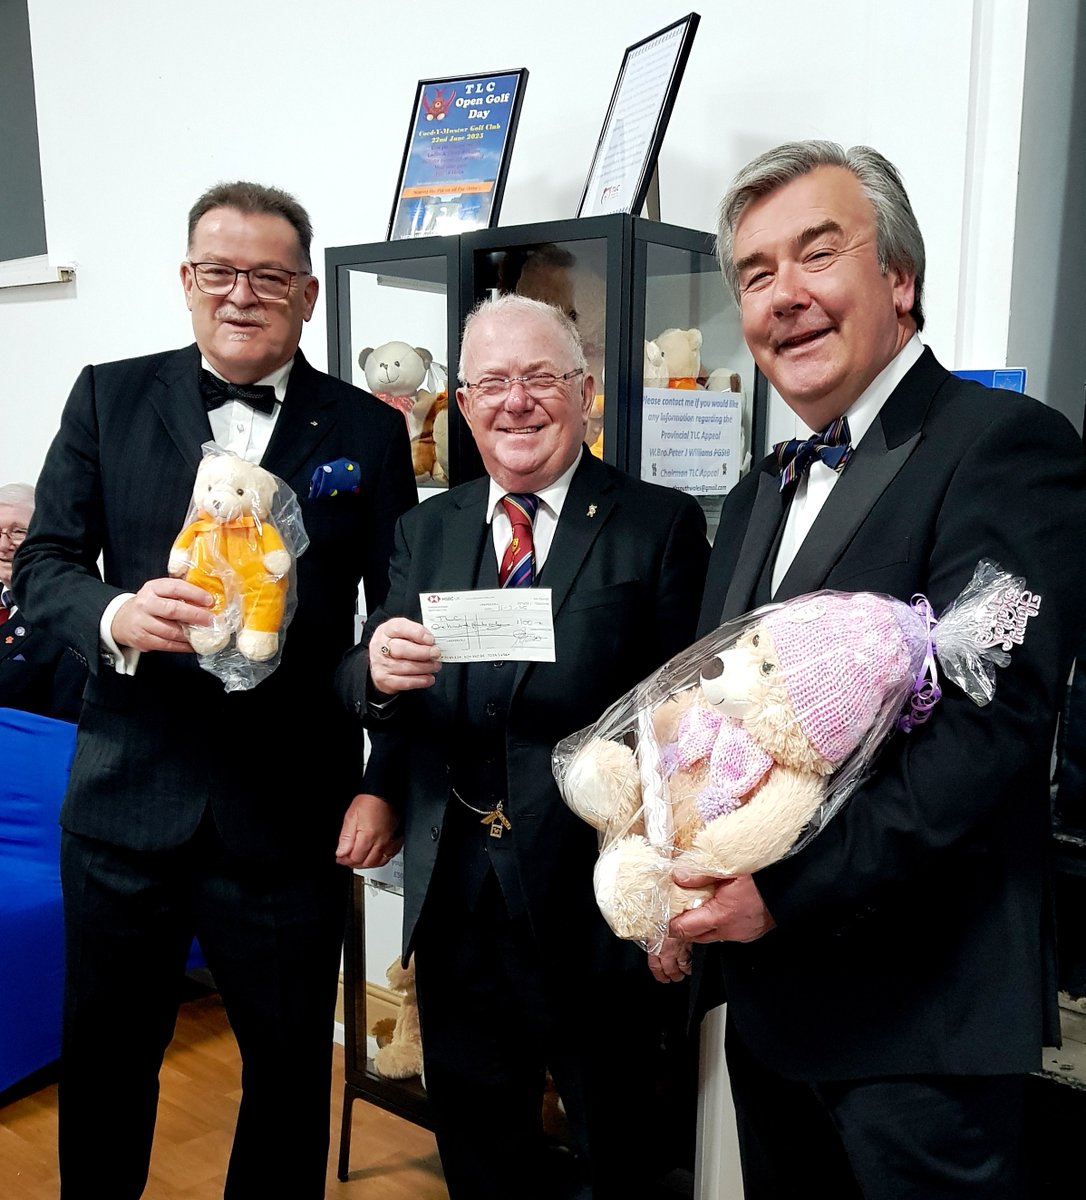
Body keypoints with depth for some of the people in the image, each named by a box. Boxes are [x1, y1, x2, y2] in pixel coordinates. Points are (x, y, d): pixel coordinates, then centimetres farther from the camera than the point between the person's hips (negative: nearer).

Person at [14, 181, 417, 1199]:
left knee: (291, 1070, 15)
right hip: (126, 799, 2)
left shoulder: (369, 432, -1)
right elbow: (43, 563, 2)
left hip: (290, 815, -1)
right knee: (102, 1061, 20)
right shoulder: (108, 398, 3)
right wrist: (117, 615, -20)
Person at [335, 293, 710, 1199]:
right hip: (452, 892, 4)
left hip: (591, 897, -3)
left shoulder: (662, 524, -6)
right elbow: (366, 684, 1)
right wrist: (379, 673, -22)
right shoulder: (427, 529, 7)